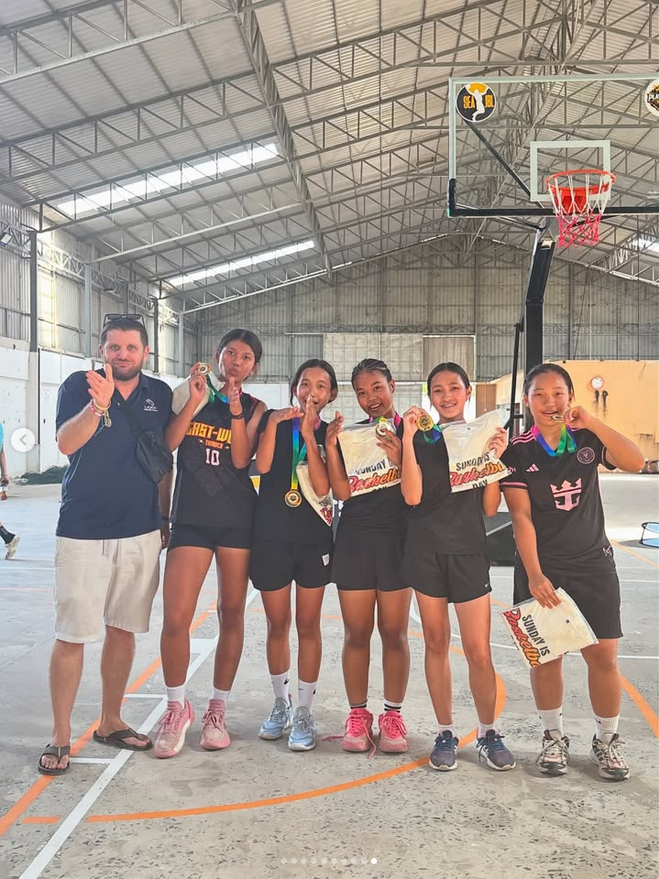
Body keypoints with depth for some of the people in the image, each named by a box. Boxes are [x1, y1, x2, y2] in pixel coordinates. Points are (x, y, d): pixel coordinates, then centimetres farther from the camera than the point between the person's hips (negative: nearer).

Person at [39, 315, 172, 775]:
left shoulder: (160, 394, 6)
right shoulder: (78, 385, -5)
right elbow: (66, 443, -21)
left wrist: (164, 517, 14)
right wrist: (97, 405, -38)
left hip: (141, 534, 4)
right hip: (83, 534, -4)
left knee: (123, 630, 13)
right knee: (71, 635, -1)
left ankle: (111, 721, 27)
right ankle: (60, 736, 11)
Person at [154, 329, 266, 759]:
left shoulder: (255, 408, 6)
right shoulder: (189, 395, 7)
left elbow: (241, 459, -7)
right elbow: (168, 443, -8)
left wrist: (235, 411, -16)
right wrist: (196, 400, -14)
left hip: (239, 521, 1)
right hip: (191, 519, -1)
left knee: (232, 615, 8)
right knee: (175, 618, -9)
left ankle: (217, 709, 23)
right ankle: (177, 707, 14)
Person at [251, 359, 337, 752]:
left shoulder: (331, 435, 3)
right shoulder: (274, 420, 2)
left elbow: (323, 487, -12)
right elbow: (262, 466, -13)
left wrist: (309, 434, -16)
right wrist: (274, 423, -20)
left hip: (314, 537, 0)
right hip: (271, 535, 0)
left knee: (308, 625, 4)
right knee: (278, 624, 10)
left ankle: (305, 712, 14)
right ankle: (281, 704, 27)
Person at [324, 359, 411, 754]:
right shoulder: (349, 434, 6)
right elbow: (343, 491, -4)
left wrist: (399, 459, -20)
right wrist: (331, 447, -14)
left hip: (398, 539, -1)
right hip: (354, 539, 2)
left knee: (394, 632, 4)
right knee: (357, 632, 6)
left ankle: (393, 713, 17)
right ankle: (358, 713, 17)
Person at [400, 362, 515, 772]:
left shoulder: (485, 437, 6)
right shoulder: (421, 439, 4)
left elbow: (490, 508, 1)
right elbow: (412, 496, -11)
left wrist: (495, 457, -10)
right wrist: (408, 437, -13)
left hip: (469, 551, 0)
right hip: (426, 549, 1)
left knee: (479, 652, -1)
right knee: (436, 643, 8)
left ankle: (488, 733, 19)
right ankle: (446, 733, 21)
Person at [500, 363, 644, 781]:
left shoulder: (588, 440, 2)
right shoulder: (517, 451, -4)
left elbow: (635, 462, -15)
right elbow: (521, 516, -10)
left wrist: (592, 422, -20)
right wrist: (534, 575, -17)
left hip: (593, 563, 2)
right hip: (542, 566, -1)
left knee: (604, 654, 1)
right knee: (546, 653, 5)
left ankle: (607, 740, 20)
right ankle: (554, 737, 23)